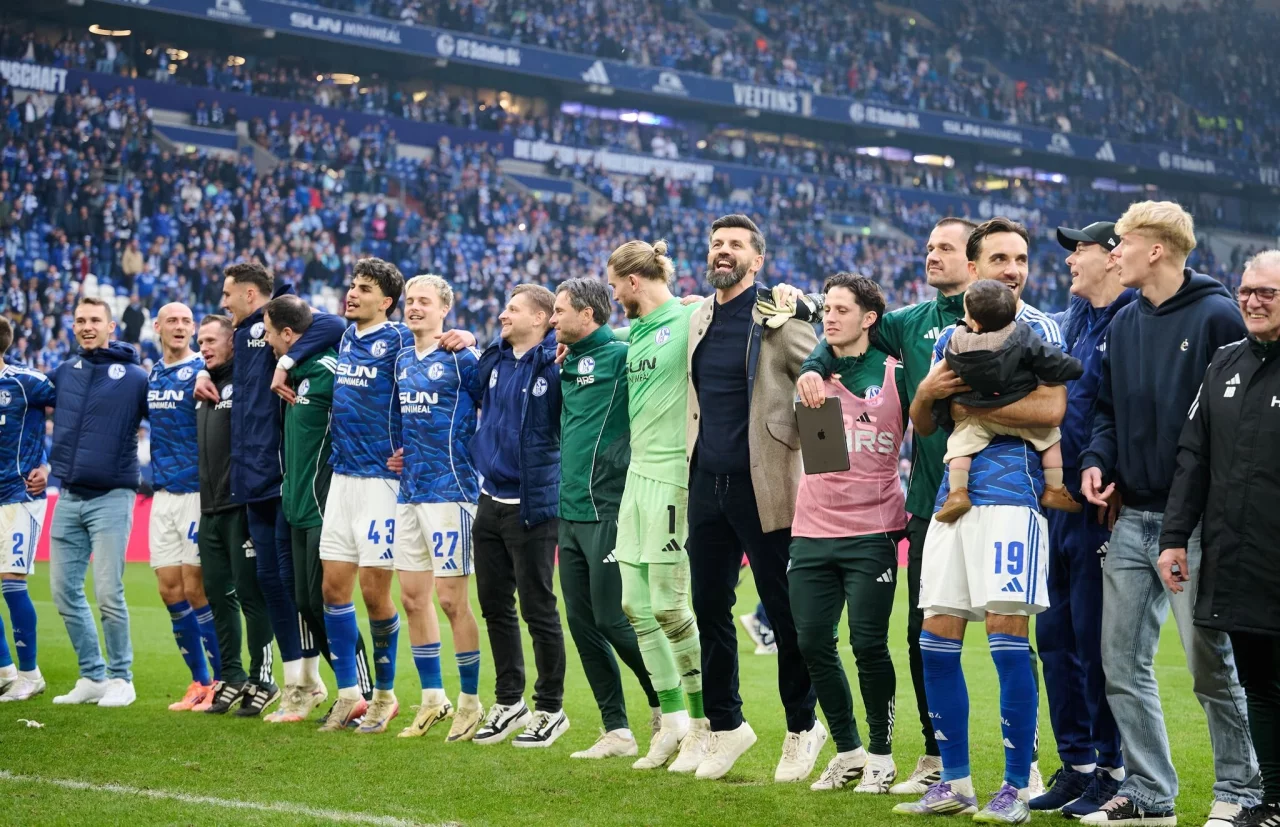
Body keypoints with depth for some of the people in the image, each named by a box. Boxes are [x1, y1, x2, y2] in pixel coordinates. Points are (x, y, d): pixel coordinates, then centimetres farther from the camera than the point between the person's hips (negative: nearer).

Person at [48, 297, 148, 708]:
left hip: (111, 497, -5)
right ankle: (92, 676, 17)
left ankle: (120, 678, 4)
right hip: (68, 498, 5)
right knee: (65, 591, 6)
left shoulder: (135, 377, -3)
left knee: (108, 594, -8)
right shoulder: (63, 373, 9)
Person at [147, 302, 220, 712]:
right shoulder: (151, 375, 12)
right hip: (163, 493, 7)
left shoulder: (200, 372, -8)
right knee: (170, 589, 6)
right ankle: (200, 682, 16)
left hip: (196, 490, -7)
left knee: (195, 589, -6)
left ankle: (222, 681, 4)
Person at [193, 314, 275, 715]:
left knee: (250, 593, -5)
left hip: (242, 507, -8)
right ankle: (231, 676, 20)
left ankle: (261, 680, 2)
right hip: (210, 510, 8)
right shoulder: (203, 386, 17)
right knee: (218, 592, 11)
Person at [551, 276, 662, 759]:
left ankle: (665, 704, 13)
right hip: (571, 513, 8)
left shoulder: (619, 355, -8)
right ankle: (617, 731, 12)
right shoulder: (569, 364, 15)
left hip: (607, 512, -8)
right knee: (582, 623, 7)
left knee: (612, 619, -7)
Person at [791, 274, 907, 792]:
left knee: (868, 643, -8)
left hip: (872, 531, -4)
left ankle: (881, 755, 9)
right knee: (813, 642, 1)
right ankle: (847, 751, 17)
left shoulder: (895, 375, -1)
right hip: (812, 531, 4)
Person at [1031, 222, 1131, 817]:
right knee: (1056, 636, 11)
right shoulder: (1074, 320, 16)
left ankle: (1111, 773, 7)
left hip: (1103, 504, -8)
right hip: (1061, 497, 8)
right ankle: (1076, 765, 21)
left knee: (1095, 641, -4)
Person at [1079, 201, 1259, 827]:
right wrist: (1097, 460, 1)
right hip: (1132, 518, 7)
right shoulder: (1125, 324, 12)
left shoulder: (1216, 317, -10)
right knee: (1123, 661, 7)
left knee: (1211, 661, 0)